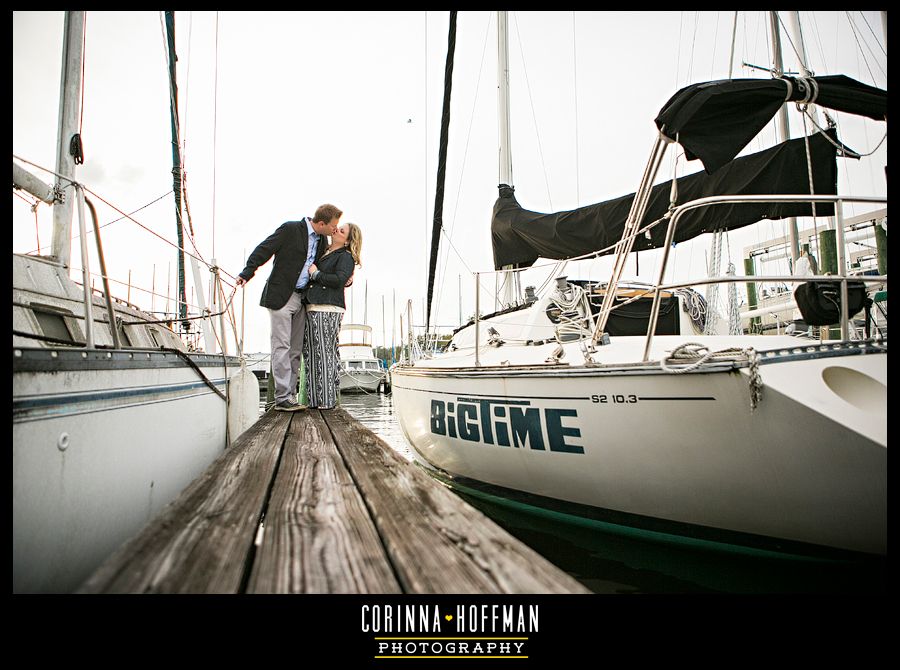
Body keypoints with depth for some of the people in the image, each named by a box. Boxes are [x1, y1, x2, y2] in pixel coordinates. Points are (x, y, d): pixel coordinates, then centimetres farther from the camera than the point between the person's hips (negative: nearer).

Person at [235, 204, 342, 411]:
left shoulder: (322, 241, 12)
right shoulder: (290, 229, -9)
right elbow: (264, 249, -9)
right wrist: (247, 273, -16)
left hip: (301, 299, 8)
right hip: (281, 296, -7)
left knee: (296, 350, 8)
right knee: (282, 347, -7)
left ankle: (290, 396, 14)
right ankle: (282, 398, -5)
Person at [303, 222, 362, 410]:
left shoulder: (346, 257, 2)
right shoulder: (322, 253, 24)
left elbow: (339, 280, -13)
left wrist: (316, 273, -5)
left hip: (328, 309, -7)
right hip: (311, 308, 7)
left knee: (326, 353, -7)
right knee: (310, 353, 5)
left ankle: (327, 400, -2)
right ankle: (313, 399, 10)